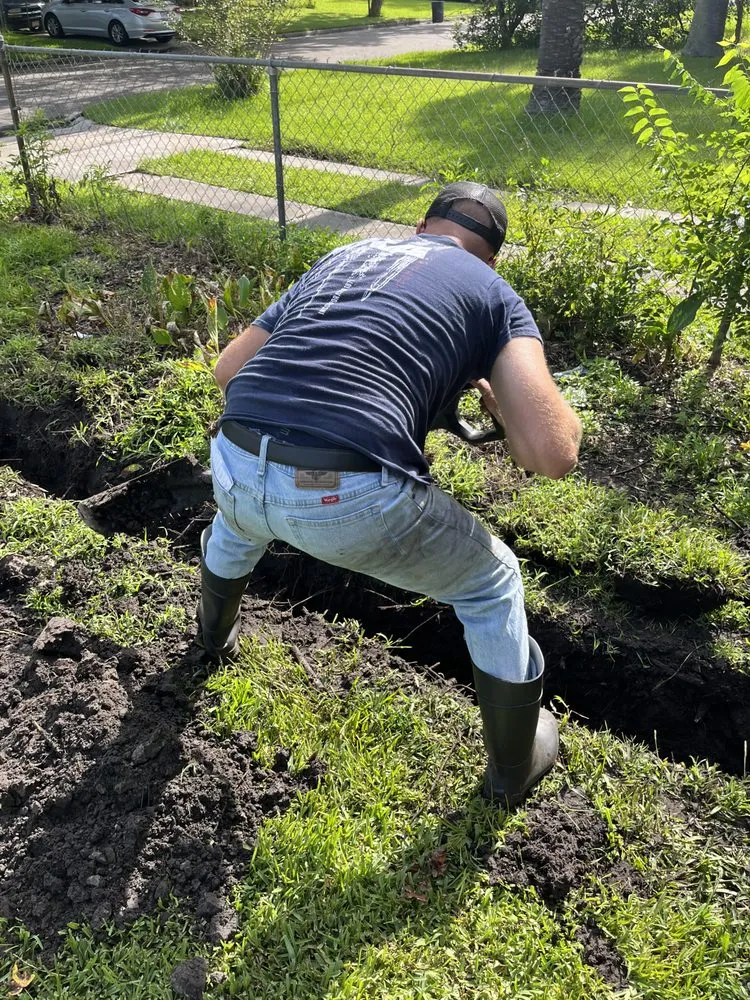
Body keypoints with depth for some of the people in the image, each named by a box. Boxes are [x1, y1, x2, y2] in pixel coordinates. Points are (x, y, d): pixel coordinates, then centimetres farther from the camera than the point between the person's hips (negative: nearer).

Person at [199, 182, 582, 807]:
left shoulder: (342, 256, 26)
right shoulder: (493, 292, 13)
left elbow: (228, 367, 28)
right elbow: (552, 453, -1)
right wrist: (500, 392, 20)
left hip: (235, 467, 5)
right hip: (353, 499, -4)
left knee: (239, 518, 44)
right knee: (493, 587, 25)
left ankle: (216, 636, 71)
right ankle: (512, 772, 43)